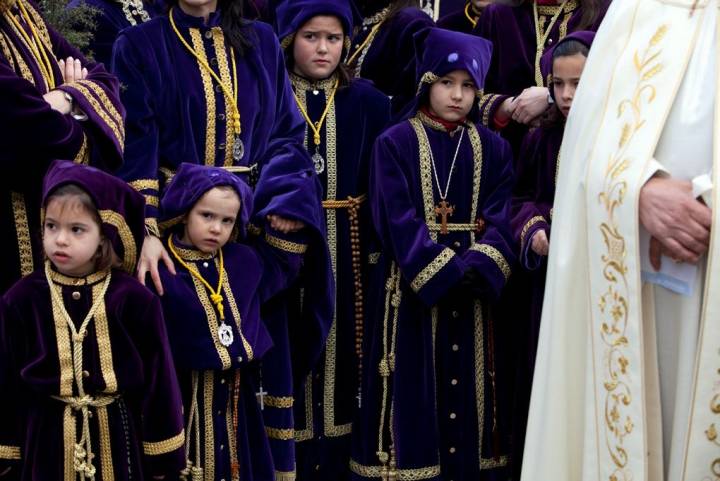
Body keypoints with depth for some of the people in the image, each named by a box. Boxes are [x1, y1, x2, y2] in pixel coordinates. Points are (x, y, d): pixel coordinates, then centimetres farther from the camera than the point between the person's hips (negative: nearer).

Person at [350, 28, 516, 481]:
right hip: (416, 287, -3)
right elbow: (398, 221, -11)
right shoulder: (396, 143, -3)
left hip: (473, 287, 3)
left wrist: (477, 270, -18)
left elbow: (500, 218, -1)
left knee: (468, 389, 9)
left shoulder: (493, 148, 7)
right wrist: (445, 273, -18)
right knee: (416, 395, 1)